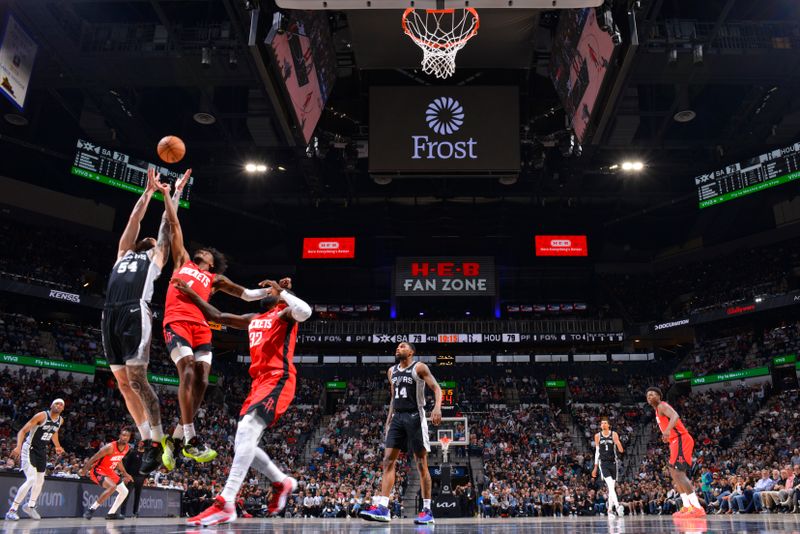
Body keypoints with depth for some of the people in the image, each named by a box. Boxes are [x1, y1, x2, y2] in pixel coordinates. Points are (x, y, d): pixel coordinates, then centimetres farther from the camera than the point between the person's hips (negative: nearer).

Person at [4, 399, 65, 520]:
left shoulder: (60, 420, 2)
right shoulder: (42, 416, -20)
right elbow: (23, 431, -21)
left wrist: (57, 446, 22)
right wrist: (18, 446, -35)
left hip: (42, 451, 8)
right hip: (29, 450, -7)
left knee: (40, 481, 15)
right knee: (31, 480, -19)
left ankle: (30, 506, 35)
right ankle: (12, 510, -9)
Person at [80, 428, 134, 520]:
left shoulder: (127, 448, -3)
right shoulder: (110, 447, -28)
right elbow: (94, 458, -19)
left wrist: (125, 474, 18)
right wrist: (84, 470, -11)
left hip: (109, 472, 9)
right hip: (98, 471, -9)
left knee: (124, 492, 9)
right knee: (112, 486, -33)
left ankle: (111, 513, 21)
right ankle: (91, 509, -20)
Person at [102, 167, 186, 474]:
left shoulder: (156, 256, 19)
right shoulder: (124, 253, 31)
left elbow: (169, 224, 20)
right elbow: (134, 219, 33)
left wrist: (169, 194, 29)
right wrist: (149, 191, 40)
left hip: (135, 314, -6)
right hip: (110, 315, 6)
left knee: (137, 379, -13)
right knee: (123, 384, 3)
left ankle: (158, 442, -6)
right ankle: (147, 441, 9)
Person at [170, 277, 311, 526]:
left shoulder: (285, 313, 2)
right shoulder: (253, 319, 25)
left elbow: (305, 311, -23)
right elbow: (217, 317, 32)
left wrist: (281, 290, -13)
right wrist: (191, 294, 27)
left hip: (278, 380, -9)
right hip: (259, 382, 9)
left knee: (246, 430, -27)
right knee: (242, 443, 5)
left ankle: (225, 504, -34)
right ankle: (282, 482, 24)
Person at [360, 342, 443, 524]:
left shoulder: (419, 367, -5)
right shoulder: (391, 371, 15)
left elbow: (437, 388, -12)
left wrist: (437, 407, -29)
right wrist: (389, 419, 18)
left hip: (415, 417, -6)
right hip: (397, 417, 6)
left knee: (421, 464, -2)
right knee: (388, 460, -3)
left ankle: (427, 510, 5)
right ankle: (382, 508, -5)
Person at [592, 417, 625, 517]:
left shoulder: (614, 434, 2)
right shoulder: (597, 436, 5)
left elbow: (621, 450, -3)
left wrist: (617, 443, -25)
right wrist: (595, 467, 10)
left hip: (613, 462, 1)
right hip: (603, 463, -1)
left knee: (612, 487, 6)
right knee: (610, 485, -18)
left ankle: (610, 510, 16)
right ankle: (617, 505, -30)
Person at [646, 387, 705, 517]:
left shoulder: (662, 406, -7)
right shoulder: (658, 410, 23)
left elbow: (675, 416, -28)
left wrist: (667, 430, -45)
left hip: (680, 440, -11)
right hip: (677, 441, 11)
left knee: (678, 473, -18)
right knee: (674, 473, 17)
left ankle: (697, 508, -23)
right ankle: (687, 506, 20)